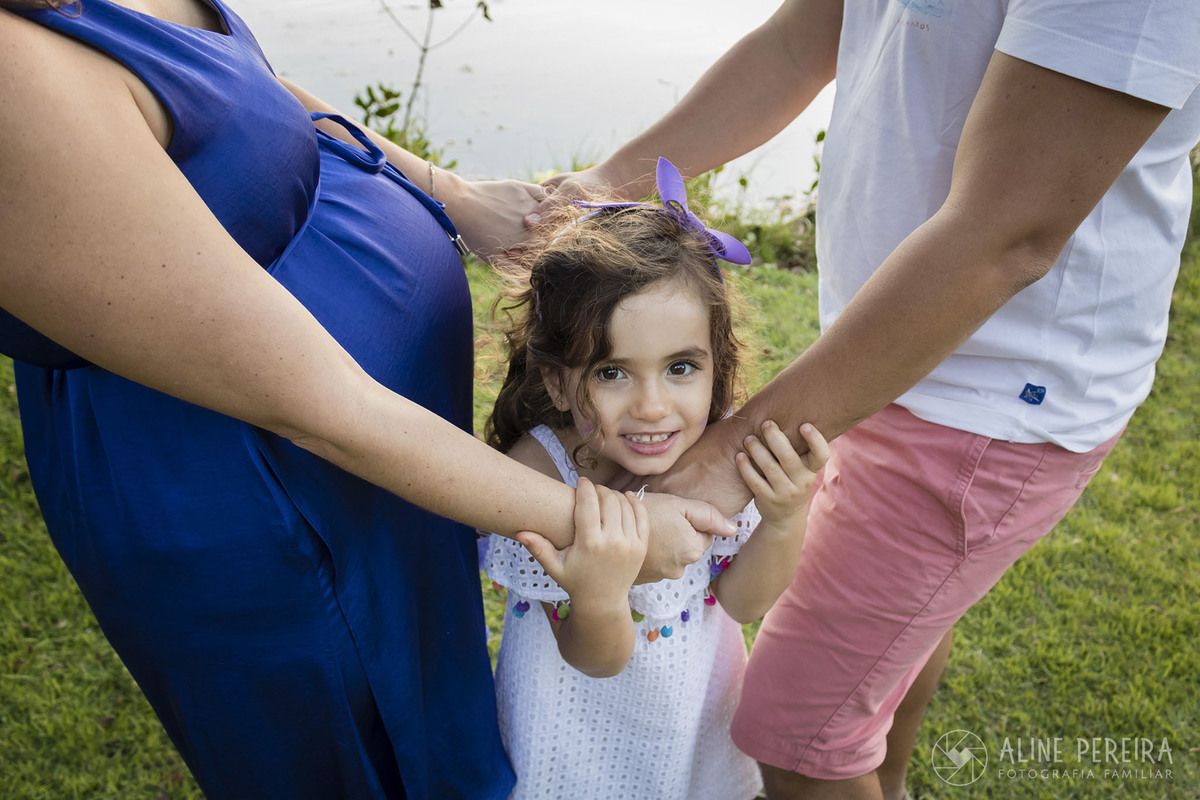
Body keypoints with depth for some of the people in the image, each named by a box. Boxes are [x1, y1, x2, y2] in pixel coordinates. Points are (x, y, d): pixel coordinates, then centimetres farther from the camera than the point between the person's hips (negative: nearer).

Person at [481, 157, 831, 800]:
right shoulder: (538, 470, -32)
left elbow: (742, 602, -12)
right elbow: (597, 658, -24)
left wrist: (784, 523, -31)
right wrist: (598, 600, -47)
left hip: (699, 686, 3)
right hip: (584, 707, -3)